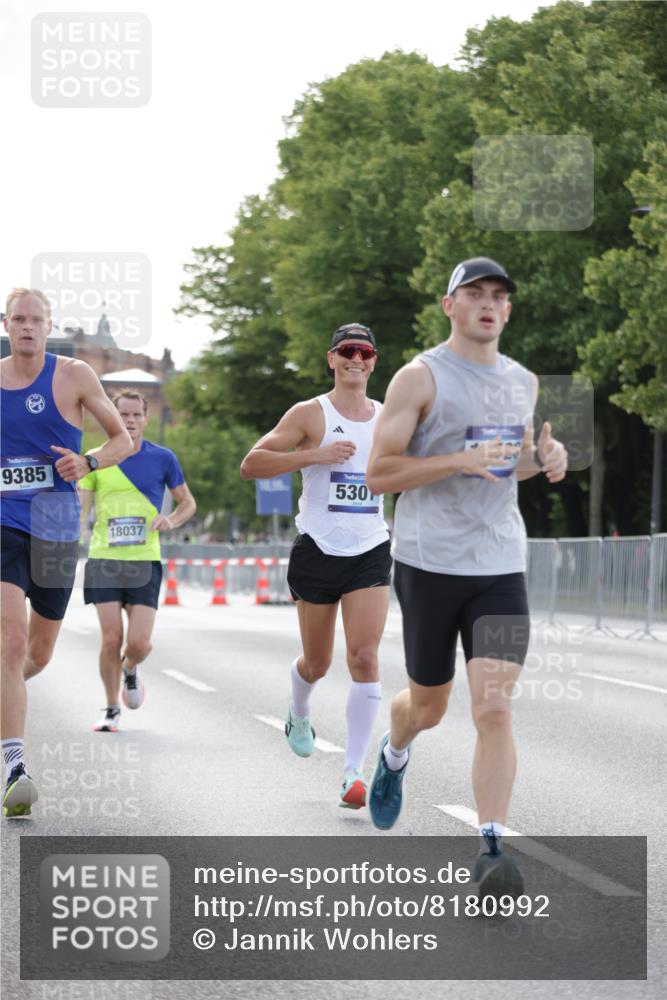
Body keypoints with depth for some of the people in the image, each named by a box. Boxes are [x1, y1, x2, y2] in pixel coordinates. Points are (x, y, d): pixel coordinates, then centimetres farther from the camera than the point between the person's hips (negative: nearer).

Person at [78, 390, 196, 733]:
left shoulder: (162, 458, 3)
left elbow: (188, 503, 13)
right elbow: (79, 509, 4)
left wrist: (171, 521, -8)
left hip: (145, 562, 0)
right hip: (103, 560, 0)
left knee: (139, 643, -8)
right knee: (111, 638, -6)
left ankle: (130, 670, 28)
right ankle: (111, 710, 13)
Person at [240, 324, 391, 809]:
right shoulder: (310, 414, -4)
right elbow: (251, 464, -11)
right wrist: (314, 455, -20)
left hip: (370, 553, 2)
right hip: (318, 551, -2)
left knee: (365, 657, -14)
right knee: (316, 663, 11)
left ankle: (355, 770, -12)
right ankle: (299, 716, 47)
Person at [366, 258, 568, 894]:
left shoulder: (523, 383, 13)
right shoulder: (420, 378, -5)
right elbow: (379, 473, -10)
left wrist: (545, 459, 5)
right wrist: (461, 461, -20)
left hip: (501, 565, 3)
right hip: (428, 562, -3)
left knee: (494, 710, -11)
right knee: (428, 706, 12)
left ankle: (492, 850, -12)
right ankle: (394, 756, 47)